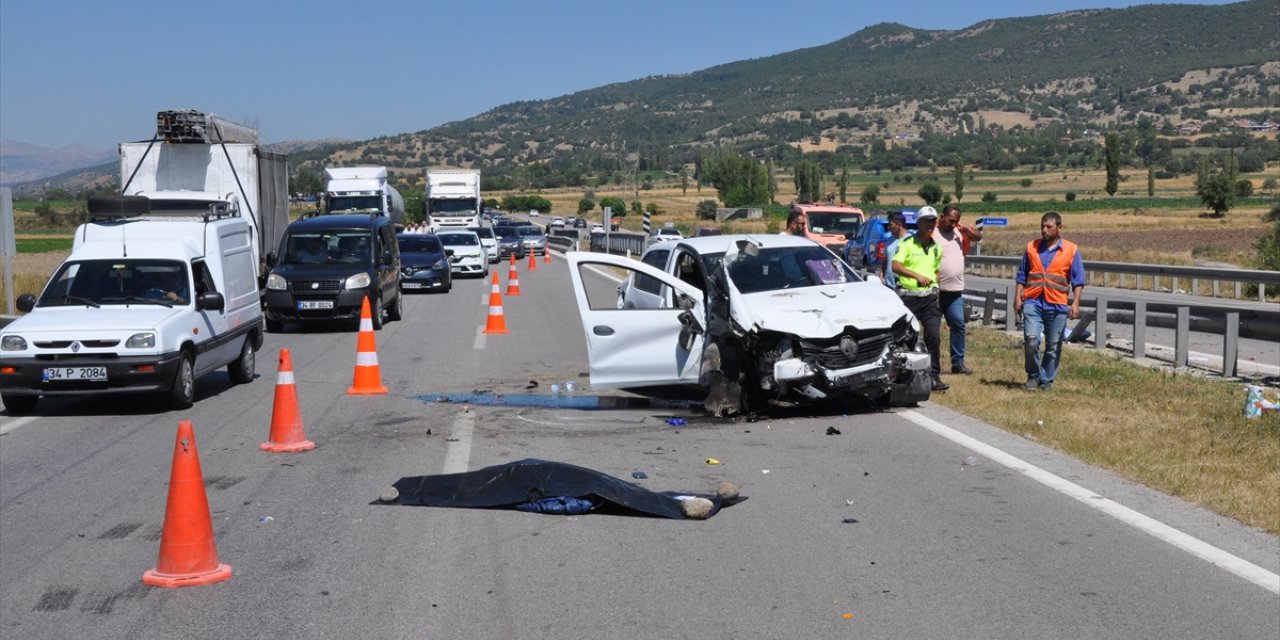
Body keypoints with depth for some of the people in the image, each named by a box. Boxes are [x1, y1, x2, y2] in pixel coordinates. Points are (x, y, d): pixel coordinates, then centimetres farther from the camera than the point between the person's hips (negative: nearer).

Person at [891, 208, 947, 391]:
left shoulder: (936, 248, 14)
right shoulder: (906, 243, -5)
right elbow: (895, 266, -17)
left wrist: (936, 290, 15)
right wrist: (917, 276, -26)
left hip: (929, 296, 4)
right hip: (908, 296, -4)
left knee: (934, 336, -6)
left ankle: (934, 376, -1)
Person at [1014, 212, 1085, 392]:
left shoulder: (1071, 250, 4)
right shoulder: (1031, 247, 9)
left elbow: (1078, 281, 3)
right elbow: (1022, 276, 13)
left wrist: (1075, 303, -7)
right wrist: (1017, 297, 4)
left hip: (1057, 305, 0)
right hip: (1033, 302, 1)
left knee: (1053, 346, 5)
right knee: (1031, 340, -12)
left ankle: (1047, 380, 19)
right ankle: (1033, 376, 7)